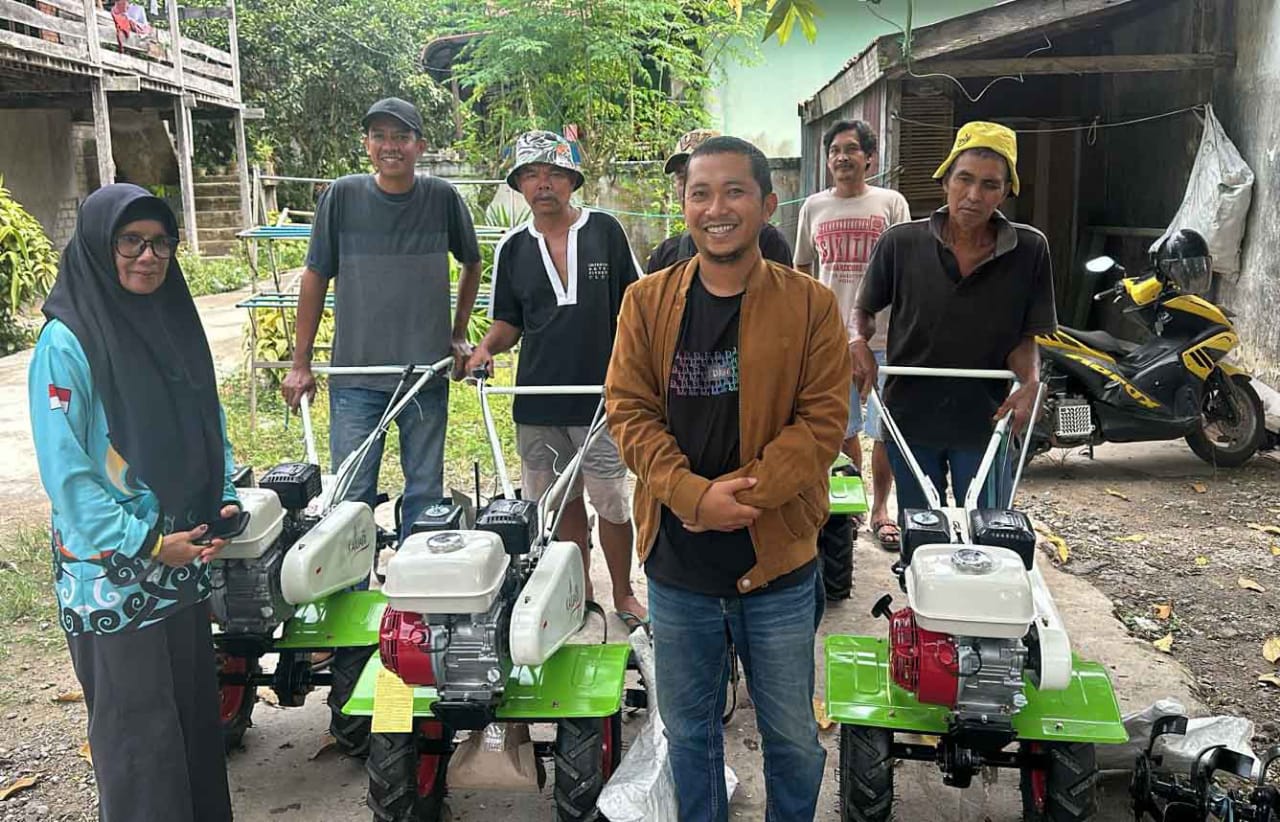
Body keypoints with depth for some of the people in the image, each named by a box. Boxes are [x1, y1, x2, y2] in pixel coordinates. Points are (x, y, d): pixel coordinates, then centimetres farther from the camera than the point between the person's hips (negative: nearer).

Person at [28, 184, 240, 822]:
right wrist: (147, 544, -17)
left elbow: (210, 425, 14)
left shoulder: (177, 323, 5)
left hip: (185, 556, 6)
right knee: (137, 725, 4)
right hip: (111, 569, -6)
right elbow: (65, 471, -15)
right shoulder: (66, 342, -14)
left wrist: (225, 499, 1)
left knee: (195, 702, 17)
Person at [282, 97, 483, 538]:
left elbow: (472, 264, 15)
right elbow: (315, 277, 4)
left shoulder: (443, 197, 0)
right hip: (356, 375, -1)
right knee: (352, 495, 3)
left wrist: (459, 333, 10)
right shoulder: (342, 196, -2)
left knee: (425, 493, 10)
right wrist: (300, 364, 3)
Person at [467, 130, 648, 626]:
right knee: (562, 503, 13)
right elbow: (508, 322, 13)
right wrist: (485, 348, -8)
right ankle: (579, 591, 29)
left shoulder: (605, 231, 1)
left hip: (601, 396, -2)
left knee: (611, 503, 3)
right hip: (537, 403, 3)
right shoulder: (512, 248, 7)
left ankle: (623, 596, 22)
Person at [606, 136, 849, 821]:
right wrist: (693, 495, -17)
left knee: (793, 738, 15)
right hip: (677, 563, 2)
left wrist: (743, 493, -18)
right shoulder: (647, 301, 1)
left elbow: (823, 420, -8)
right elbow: (628, 411, -4)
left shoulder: (810, 304, -5)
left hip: (778, 560, -1)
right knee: (689, 732, 19)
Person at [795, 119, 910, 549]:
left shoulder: (891, 203, 3)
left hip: (883, 337, -2)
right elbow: (801, 271, 16)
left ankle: (880, 509, 18)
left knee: (886, 432, 1)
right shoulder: (813, 207, 10)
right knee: (841, 431, 11)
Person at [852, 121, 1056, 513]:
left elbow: (1025, 338, 1)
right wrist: (858, 341, -15)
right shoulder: (901, 242, -6)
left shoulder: (1029, 250, -6)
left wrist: (1030, 382, -19)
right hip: (910, 417, 1)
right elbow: (864, 310, 6)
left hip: (985, 421, 0)